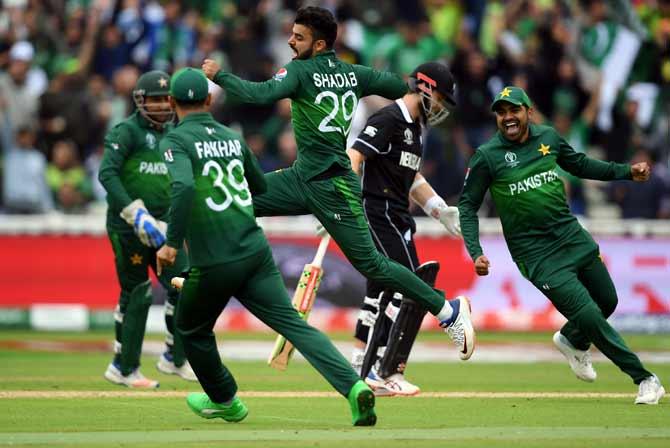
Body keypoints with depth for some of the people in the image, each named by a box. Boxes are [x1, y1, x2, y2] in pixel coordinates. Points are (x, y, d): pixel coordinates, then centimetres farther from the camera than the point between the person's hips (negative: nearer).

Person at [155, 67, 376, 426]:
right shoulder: (232, 137, 14)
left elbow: (184, 186, -25)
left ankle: (225, 400, 36)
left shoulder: (176, 140, -5)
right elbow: (261, 187, 27)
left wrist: (172, 243, -24)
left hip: (213, 264, -5)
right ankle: (352, 386, -23)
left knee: (192, 330, 23)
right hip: (256, 252, 5)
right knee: (294, 324, -5)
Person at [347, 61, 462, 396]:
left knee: (381, 290, 14)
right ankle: (390, 373, -12)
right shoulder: (388, 120, -13)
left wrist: (442, 212, 27)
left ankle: (360, 370, 21)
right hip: (379, 214, -10)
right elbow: (353, 158, -23)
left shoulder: (414, 126, 18)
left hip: (397, 218, 10)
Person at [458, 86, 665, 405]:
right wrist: (476, 253, -15)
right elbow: (467, 206, -3)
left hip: (573, 237, 5)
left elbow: (580, 165, 19)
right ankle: (644, 379, -3)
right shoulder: (487, 157, -9)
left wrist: (626, 172, 9)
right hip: (538, 255, -5)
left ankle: (572, 341, 46)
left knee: (607, 301, 15)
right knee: (589, 315, -13)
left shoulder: (548, 138, 3)